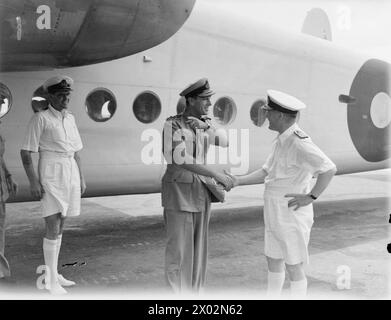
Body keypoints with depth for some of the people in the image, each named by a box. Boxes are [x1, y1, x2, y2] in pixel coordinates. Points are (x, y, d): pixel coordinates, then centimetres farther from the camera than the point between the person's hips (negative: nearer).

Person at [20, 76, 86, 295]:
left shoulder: (70, 118, 13)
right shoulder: (40, 118, -6)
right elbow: (26, 152, -8)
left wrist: (82, 178, 13)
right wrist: (33, 181, -15)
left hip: (71, 173, 6)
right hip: (51, 173, -6)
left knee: (60, 226, 11)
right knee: (53, 228, -9)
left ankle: (54, 273, 22)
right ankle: (51, 279, 1)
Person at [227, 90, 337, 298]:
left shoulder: (299, 142, -21)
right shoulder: (282, 140, 10)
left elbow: (329, 169, -28)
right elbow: (266, 173, 13)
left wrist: (310, 197, -23)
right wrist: (238, 181, 4)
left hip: (293, 214, -9)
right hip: (276, 215, 9)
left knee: (293, 266, 5)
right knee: (273, 261, 19)